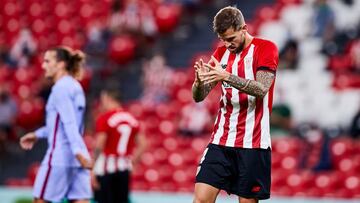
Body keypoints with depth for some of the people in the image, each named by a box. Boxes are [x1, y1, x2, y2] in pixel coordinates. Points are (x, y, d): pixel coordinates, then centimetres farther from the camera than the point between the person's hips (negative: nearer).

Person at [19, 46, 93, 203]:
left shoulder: (61, 88, -11)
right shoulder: (74, 87, 17)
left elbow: (69, 123, -21)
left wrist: (77, 150, -29)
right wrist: (38, 135, 33)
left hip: (59, 156, -8)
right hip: (77, 159, 8)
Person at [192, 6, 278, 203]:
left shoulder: (266, 48, -3)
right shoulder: (220, 53, 12)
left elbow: (261, 89, -18)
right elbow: (198, 96, 9)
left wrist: (227, 77, -31)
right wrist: (199, 80, -14)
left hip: (252, 143, -4)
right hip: (221, 140, 4)